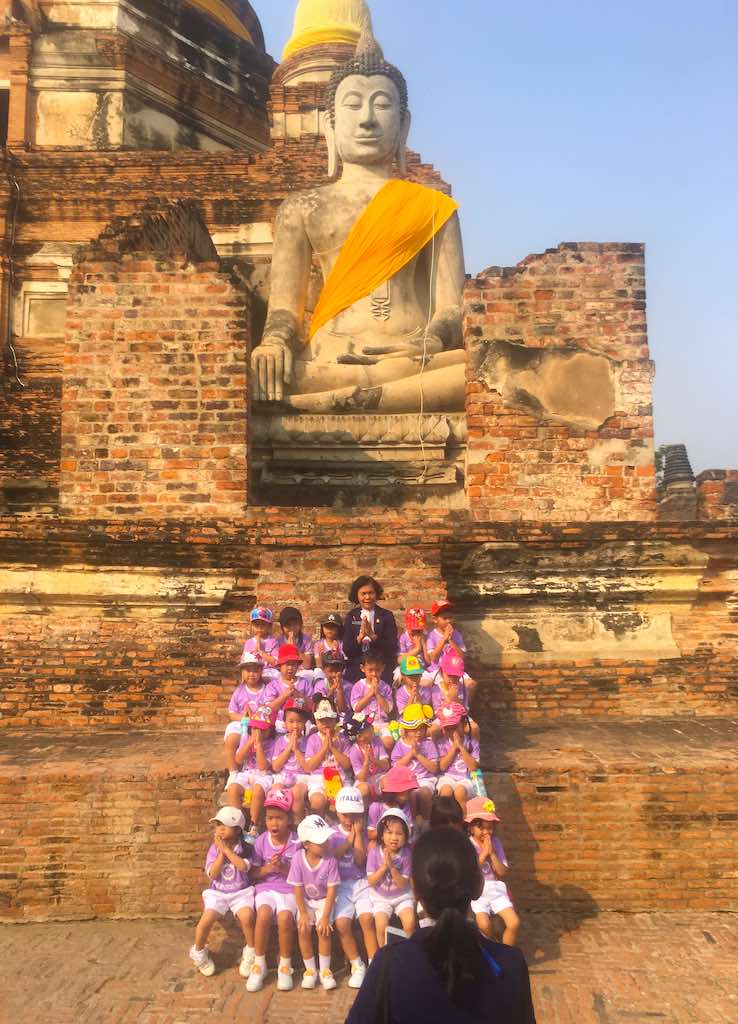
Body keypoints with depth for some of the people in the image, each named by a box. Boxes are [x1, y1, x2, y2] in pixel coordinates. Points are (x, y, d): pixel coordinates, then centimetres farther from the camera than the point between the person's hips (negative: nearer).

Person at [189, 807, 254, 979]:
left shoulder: (244, 848, -2)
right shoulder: (214, 849, 2)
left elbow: (243, 866, -21)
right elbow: (212, 874, -8)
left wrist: (226, 849, -18)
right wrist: (221, 853, -14)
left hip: (241, 892, -1)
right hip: (217, 892, 1)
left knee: (247, 916, -31)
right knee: (207, 919, -26)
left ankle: (251, 953, -3)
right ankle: (199, 952, 5)